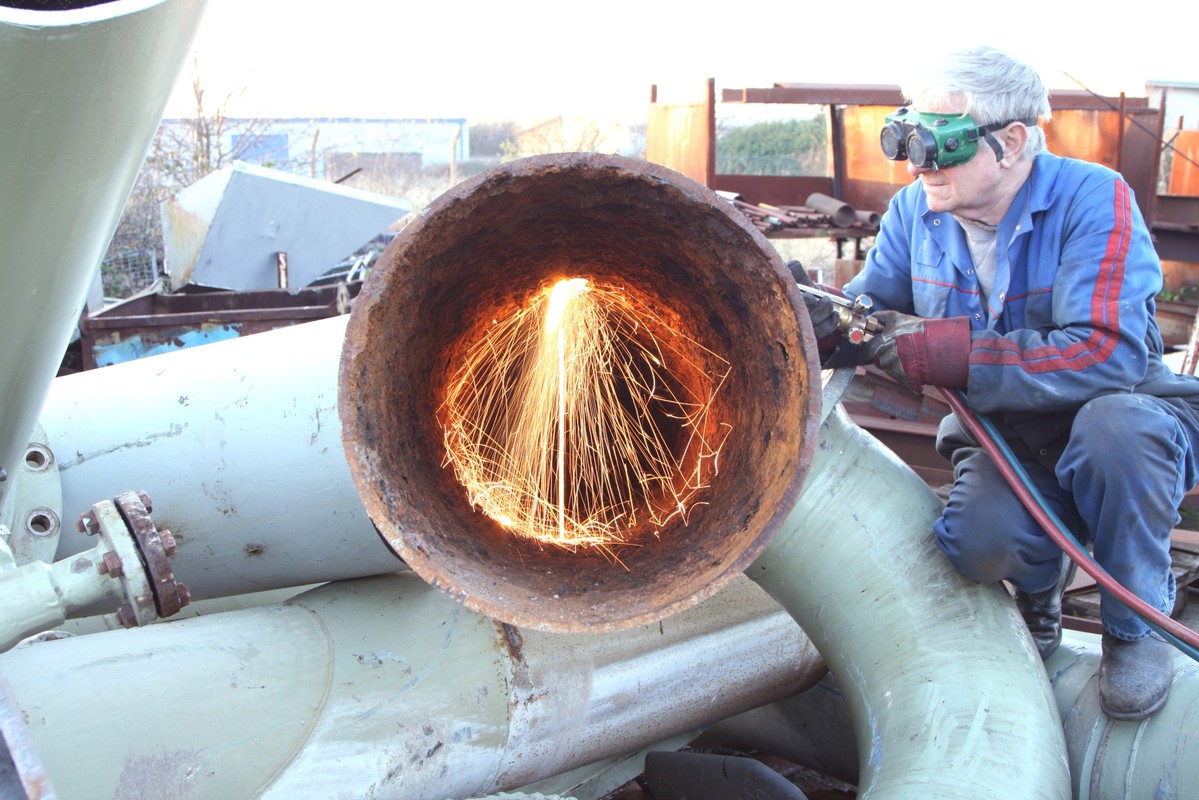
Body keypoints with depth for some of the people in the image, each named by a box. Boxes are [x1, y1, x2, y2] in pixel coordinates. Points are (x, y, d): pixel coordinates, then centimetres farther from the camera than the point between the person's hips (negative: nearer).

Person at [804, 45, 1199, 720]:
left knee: (1113, 421, -38)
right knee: (980, 542, -30)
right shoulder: (916, 211, -2)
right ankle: (1043, 573, 12)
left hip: (1127, 429, -2)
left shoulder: (1093, 199, -19)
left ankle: (1137, 624, -10)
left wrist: (945, 350, -34)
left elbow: (1108, 354, -30)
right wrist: (825, 321, -21)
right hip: (1003, 441, 3)